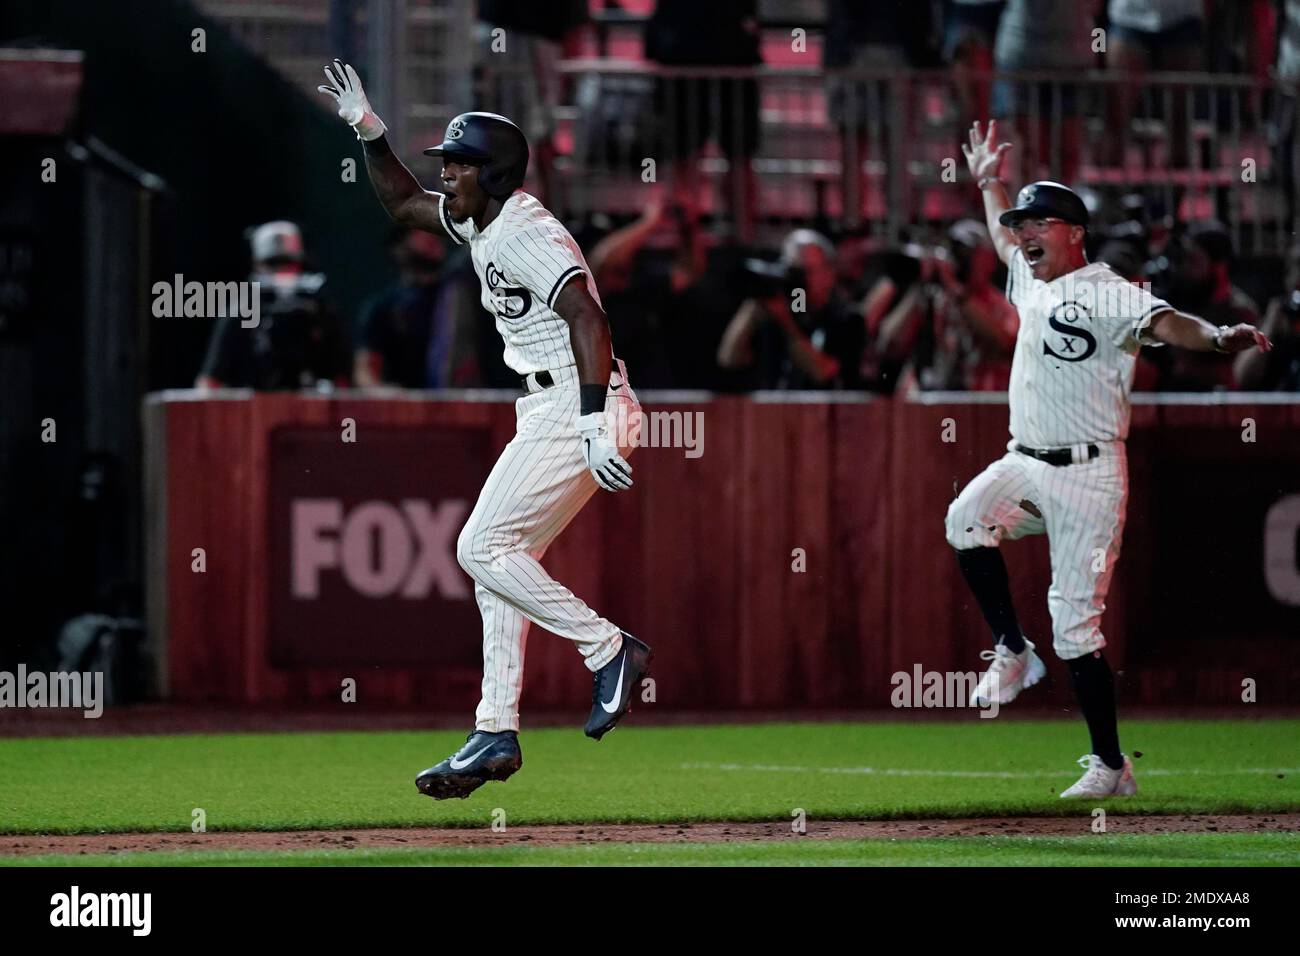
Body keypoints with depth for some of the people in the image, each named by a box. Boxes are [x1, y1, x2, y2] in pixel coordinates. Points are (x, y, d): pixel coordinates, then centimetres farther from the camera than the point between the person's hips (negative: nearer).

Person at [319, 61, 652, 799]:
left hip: (579, 408, -10)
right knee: (500, 558, 9)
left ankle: (610, 651, -8)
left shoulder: (526, 232, -17)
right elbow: (404, 203, 31)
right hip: (547, 411, 10)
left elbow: (587, 317, -28)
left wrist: (594, 423, -36)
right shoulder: (479, 222, 13)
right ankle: (496, 736, 9)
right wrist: (370, 131, 17)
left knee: (482, 549, -12)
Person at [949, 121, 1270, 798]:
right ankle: (1012, 653, -8)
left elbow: (1164, 323, -30)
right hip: (1024, 465, 7)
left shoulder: (1107, 293, -10)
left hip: (1087, 475, -7)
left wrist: (1218, 338, -48)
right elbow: (1003, 239, 38)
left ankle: (1110, 765, -1)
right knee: (965, 520, -25)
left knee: (1076, 624, -9)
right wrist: (989, 182, 46)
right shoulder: (1031, 284, 14)